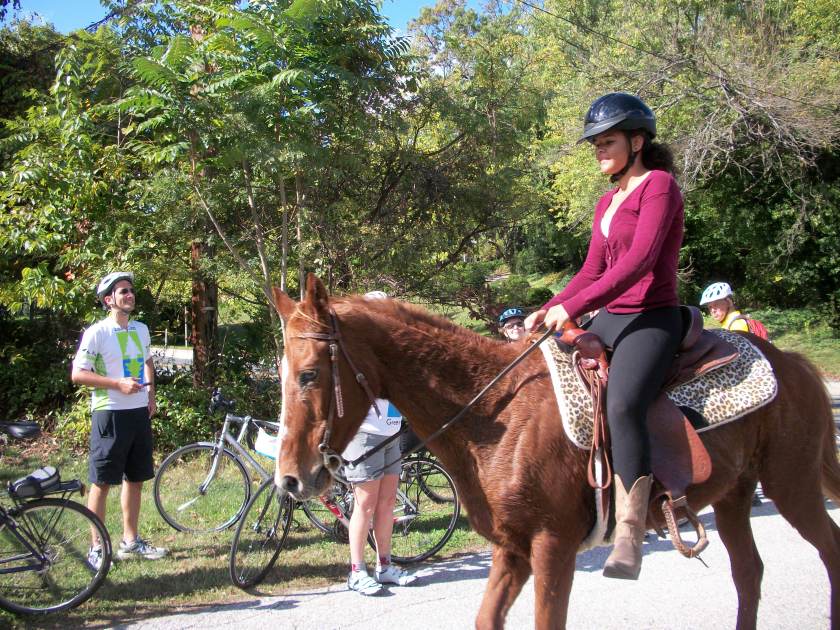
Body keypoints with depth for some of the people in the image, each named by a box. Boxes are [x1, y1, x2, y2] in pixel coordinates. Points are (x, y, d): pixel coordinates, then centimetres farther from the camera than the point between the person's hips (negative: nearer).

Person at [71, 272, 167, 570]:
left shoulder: (141, 329, 9)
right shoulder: (96, 333, -11)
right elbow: (78, 374, -12)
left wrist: (151, 393, 11)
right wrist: (119, 384, -20)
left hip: (140, 413, 6)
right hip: (110, 413, -6)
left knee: (135, 479, 13)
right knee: (102, 482, 0)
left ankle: (130, 541, 25)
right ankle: (96, 547, 10)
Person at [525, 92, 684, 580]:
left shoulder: (659, 185, -6)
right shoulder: (607, 202, 20)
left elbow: (640, 259, -19)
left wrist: (574, 307, -24)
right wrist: (548, 311, 2)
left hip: (652, 319, -9)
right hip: (610, 319, 10)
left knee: (622, 405, -33)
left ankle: (629, 538, -31)